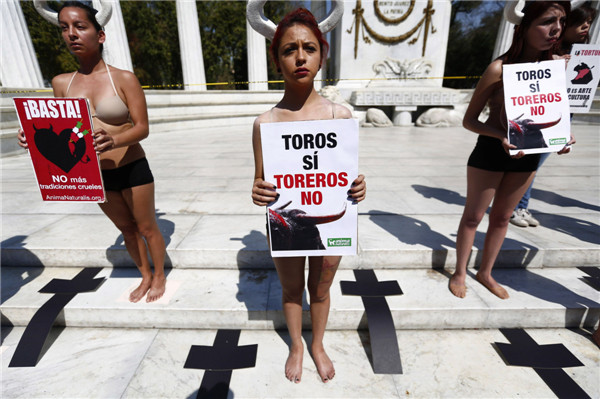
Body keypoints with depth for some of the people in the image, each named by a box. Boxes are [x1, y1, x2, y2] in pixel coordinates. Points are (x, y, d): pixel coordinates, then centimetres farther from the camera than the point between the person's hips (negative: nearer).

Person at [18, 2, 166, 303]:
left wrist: (113, 140, -32)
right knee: (126, 229, 19)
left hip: (132, 169, -4)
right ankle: (145, 276, 39)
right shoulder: (61, 83, 5)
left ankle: (160, 275, 33)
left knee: (147, 228, 10)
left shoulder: (124, 79, -9)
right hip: (96, 175, 5)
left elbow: (142, 128, -14)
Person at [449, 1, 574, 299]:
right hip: (490, 152, -6)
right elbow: (469, 120, -15)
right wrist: (501, 136, -29)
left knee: (502, 217, 16)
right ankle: (460, 273, 26)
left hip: (527, 155, 6)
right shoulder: (500, 68, -17)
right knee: (473, 216, 6)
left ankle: (485, 272, 35)